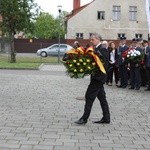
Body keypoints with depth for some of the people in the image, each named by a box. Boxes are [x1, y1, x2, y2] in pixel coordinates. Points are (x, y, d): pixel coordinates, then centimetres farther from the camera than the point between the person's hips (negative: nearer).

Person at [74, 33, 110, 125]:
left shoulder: (102, 49, -14)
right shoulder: (96, 49, 14)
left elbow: (104, 63, -21)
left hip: (98, 77, -10)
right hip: (98, 77, 10)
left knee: (89, 96, -7)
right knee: (102, 97, 13)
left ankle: (84, 118, -1)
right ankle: (106, 118, 20)